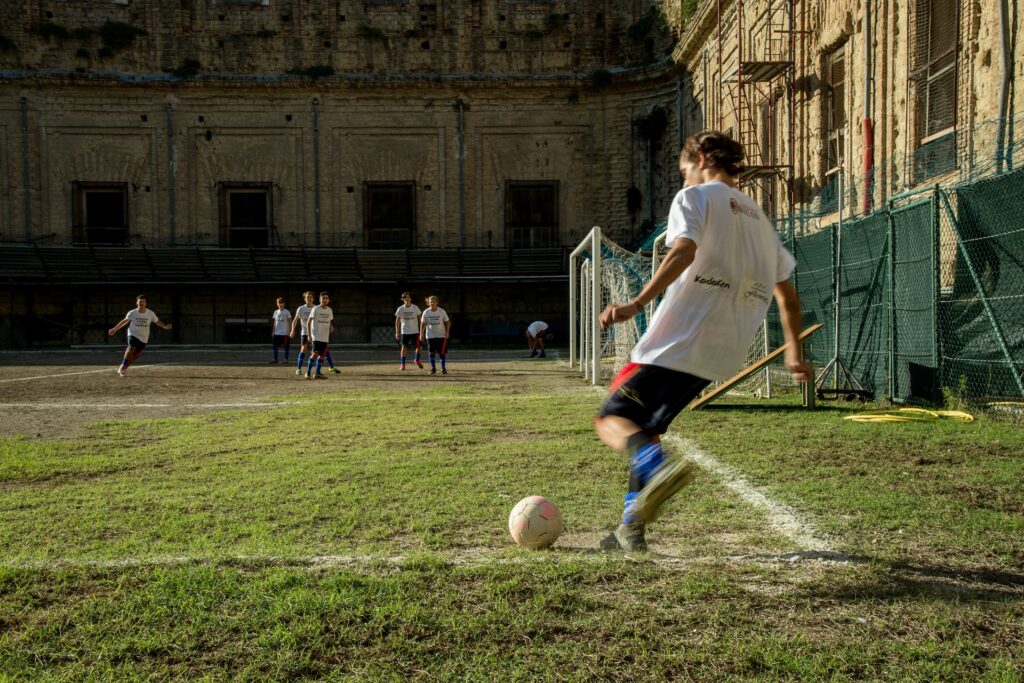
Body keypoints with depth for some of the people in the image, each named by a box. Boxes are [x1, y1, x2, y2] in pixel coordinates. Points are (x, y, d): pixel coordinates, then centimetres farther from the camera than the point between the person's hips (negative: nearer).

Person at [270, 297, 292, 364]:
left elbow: (290, 322, -4)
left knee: (286, 346, 0)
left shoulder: (287, 312, -4)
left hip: (285, 333, -5)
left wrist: (289, 331, -10)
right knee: (275, 346, 4)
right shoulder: (276, 312, 10)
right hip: (277, 333, 5)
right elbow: (274, 322, 15)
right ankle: (275, 359, 11)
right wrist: (273, 331, 10)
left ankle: (286, 359, 7)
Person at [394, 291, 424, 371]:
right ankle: (402, 364, 8)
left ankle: (417, 360, 27)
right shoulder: (400, 309, -3)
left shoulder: (415, 308, -2)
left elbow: (419, 319, 5)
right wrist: (397, 332, -2)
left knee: (418, 346, 1)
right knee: (404, 347, 0)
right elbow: (397, 321, 2)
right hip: (404, 331, -1)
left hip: (415, 331, 1)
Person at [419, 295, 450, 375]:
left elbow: (447, 322, 1)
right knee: (431, 353, 2)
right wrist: (421, 333, -1)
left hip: (441, 335, -1)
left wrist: (447, 332, -8)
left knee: (442, 353, -1)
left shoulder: (442, 311, -6)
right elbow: (423, 323, 5)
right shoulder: (426, 312, -2)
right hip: (430, 335, 1)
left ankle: (443, 368, 10)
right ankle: (433, 368, 12)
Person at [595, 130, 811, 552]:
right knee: (647, 427, 19)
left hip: (677, 341, -7)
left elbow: (683, 252, -18)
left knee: (612, 419, -3)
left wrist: (637, 304, -27)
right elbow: (788, 296, 24)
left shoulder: (695, 196, 3)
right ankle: (631, 527, 15)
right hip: (718, 357, 7)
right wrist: (794, 354, 32)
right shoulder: (758, 218, 24)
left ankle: (657, 469, -33)